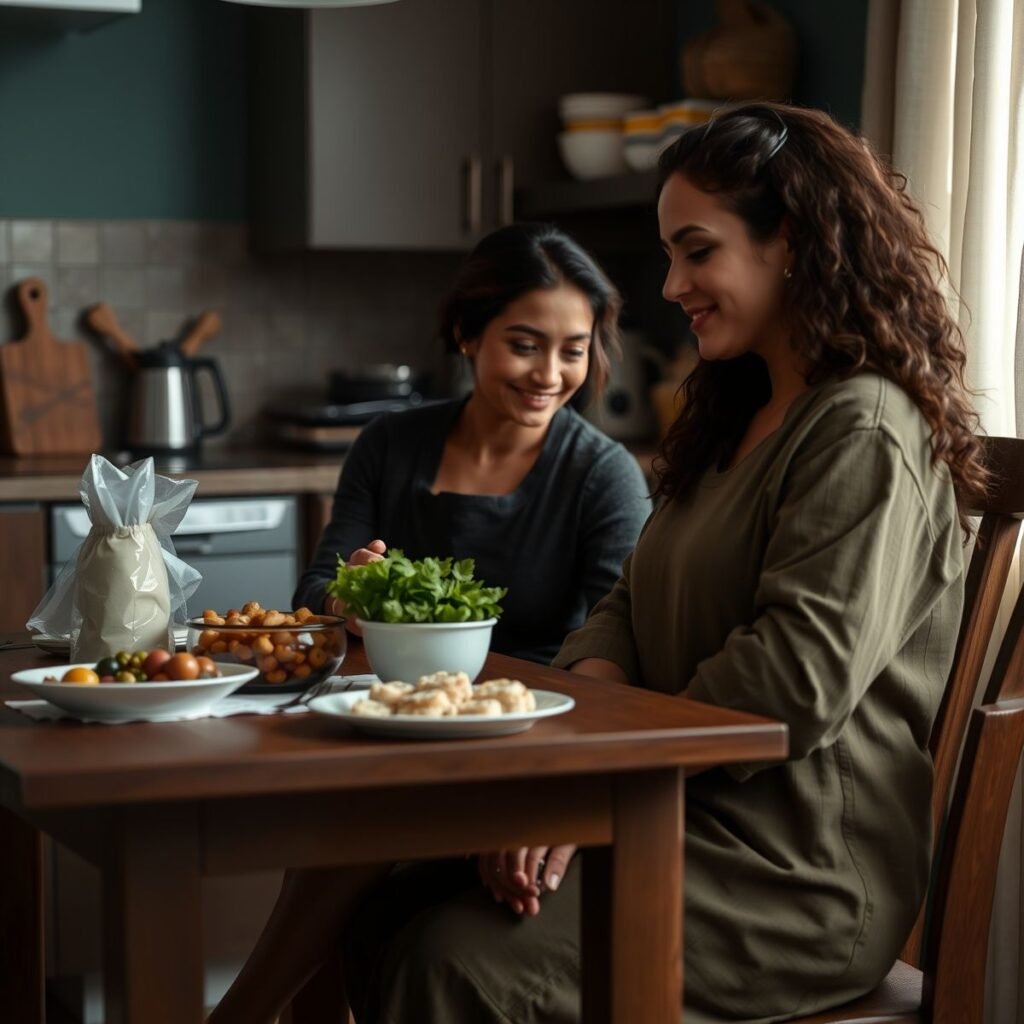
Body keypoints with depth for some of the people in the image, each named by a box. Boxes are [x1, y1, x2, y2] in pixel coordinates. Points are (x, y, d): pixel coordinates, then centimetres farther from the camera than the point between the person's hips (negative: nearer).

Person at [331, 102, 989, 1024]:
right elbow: (630, 611, 14)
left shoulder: (864, 433, -12)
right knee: (384, 916, -7)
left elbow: (800, 679, -21)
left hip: (800, 877, -9)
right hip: (685, 820, 9)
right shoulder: (737, 421, 20)